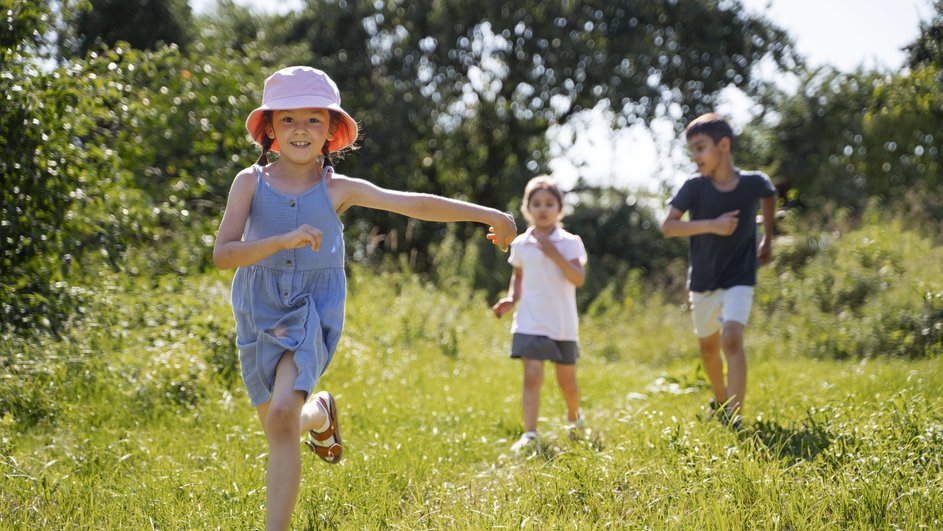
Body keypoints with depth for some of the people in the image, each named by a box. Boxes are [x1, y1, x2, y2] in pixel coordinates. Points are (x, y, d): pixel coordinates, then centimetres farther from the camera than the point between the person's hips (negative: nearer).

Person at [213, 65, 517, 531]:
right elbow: (223, 254, -15)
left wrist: (487, 214, -4)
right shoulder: (251, 182, -5)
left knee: (282, 415, -24)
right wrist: (284, 240, -30)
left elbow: (417, 204, -2)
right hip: (259, 313, 2)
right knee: (277, 426, 17)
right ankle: (320, 413, 53)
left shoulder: (337, 189, -4)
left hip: (313, 312, -2)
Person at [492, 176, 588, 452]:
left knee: (567, 380, 11)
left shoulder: (569, 242, -3)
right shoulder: (520, 244, 5)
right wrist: (511, 298, 3)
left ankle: (574, 416, 40)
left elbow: (578, 279, -15)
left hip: (563, 324, 0)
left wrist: (555, 255, -24)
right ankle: (529, 433, -16)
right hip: (530, 323, 1)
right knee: (532, 375, -14)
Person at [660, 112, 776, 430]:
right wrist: (712, 225, -30)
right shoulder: (695, 187, -14)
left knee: (732, 339, -22)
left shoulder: (753, 183, -12)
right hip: (703, 281, 2)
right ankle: (721, 400, 44)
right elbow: (667, 227, -20)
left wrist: (767, 239, 17)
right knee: (708, 347, 17)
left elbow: (769, 197, 13)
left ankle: (734, 417, -24)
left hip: (739, 280, -2)